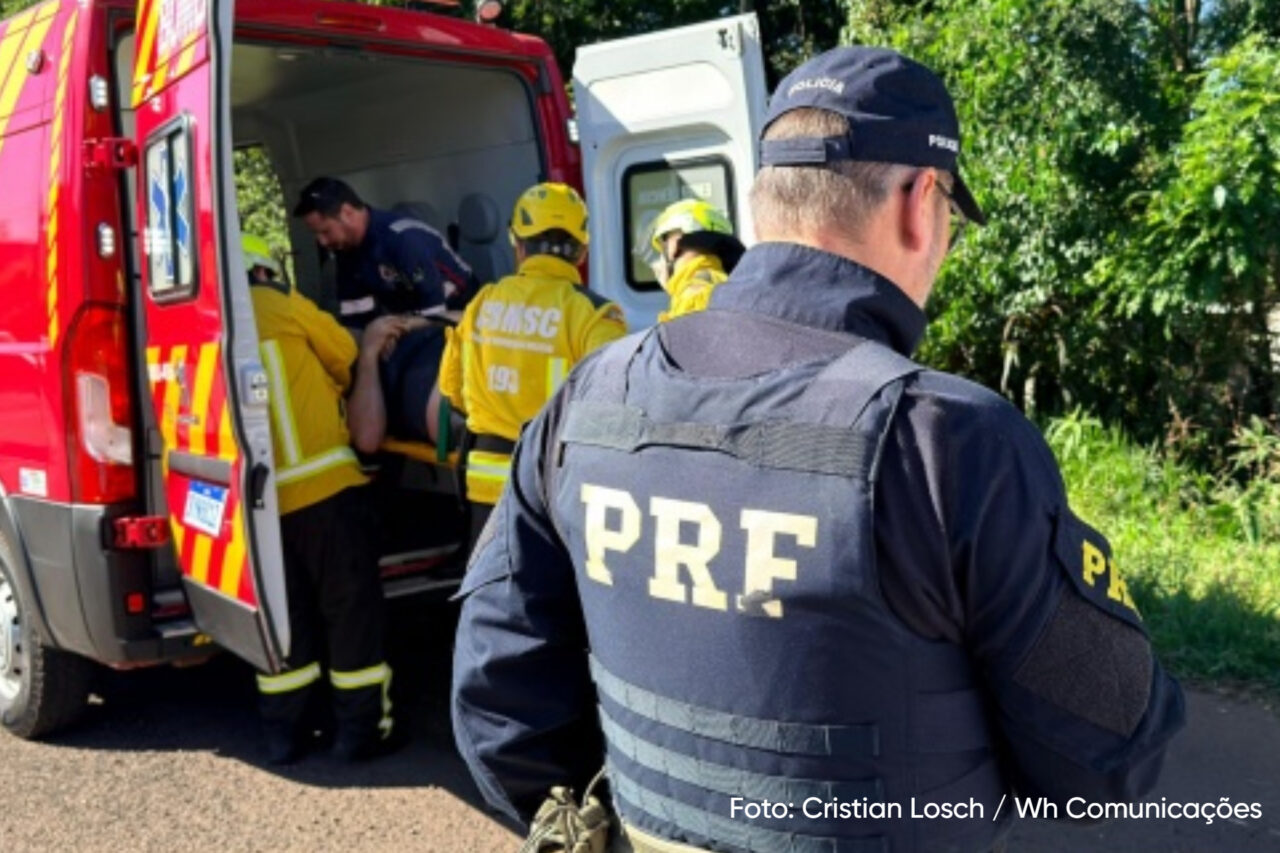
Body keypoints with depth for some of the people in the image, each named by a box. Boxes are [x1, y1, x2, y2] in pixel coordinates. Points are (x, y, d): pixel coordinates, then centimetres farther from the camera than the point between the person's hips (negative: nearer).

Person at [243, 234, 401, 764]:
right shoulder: (282, 307, -2)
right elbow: (347, 359, 9)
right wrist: (326, 391, 29)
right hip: (322, 485, -5)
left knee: (284, 616, 15)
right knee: (350, 608, 5)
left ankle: (284, 735, 22)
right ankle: (361, 729, 11)